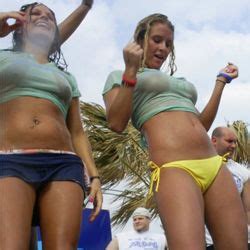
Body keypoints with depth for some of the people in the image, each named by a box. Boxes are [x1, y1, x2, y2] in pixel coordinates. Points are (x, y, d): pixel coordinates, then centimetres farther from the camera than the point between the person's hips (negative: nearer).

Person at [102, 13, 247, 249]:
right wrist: (131, 71, -3)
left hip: (215, 166, 7)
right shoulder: (120, 77, 15)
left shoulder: (178, 81, 32)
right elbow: (116, 124, -2)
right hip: (173, 168, -7)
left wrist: (221, 81, 31)